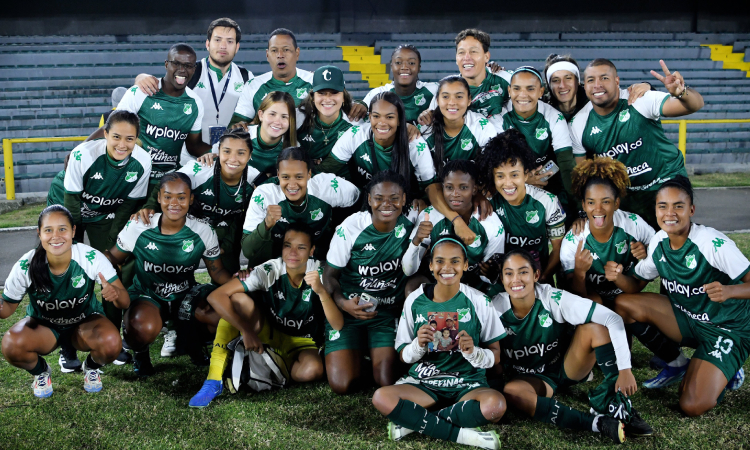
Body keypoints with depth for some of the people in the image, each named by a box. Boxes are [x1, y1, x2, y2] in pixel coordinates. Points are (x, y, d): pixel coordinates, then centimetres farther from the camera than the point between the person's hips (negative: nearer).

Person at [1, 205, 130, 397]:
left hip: (85, 323, -1)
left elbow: (125, 302, -24)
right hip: (43, 325, 1)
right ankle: (40, 372, 6)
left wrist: (115, 293, -49)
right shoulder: (25, 267, -23)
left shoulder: (92, 258, -25)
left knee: (111, 343, -33)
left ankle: (91, 367, 6)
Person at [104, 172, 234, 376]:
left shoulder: (203, 232, -10)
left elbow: (217, 271, -3)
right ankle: (141, 353, 6)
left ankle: (193, 341, 11)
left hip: (185, 296, 2)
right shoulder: (138, 228, -13)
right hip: (146, 295, -2)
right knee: (143, 330, -37)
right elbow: (113, 257, 0)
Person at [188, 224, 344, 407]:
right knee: (239, 299, -29)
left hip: (301, 342, 0)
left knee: (311, 371, -35)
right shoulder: (269, 271, -22)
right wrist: (247, 331, -35)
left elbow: (338, 325, -26)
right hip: (268, 331, 0)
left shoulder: (319, 274, -20)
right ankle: (214, 378, -24)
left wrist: (321, 291, -42)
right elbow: (216, 296, -29)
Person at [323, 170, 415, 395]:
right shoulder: (351, 227, -14)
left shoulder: (409, 228, -7)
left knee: (387, 382, -13)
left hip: (389, 312, 1)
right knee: (342, 384, -12)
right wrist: (344, 303, -26)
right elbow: (330, 275, -8)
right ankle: (355, 351, 22)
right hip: (349, 309, -1)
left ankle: (377, 351, 20)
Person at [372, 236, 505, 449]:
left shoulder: (478, 302, -3)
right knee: (381, 397, -28)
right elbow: (404, 356, 5)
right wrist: (418, 345, -18)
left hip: (468, 383, -1)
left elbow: (495, 356, 0)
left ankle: (413, 421, -17)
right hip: (423, 382, 1)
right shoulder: (415, 301, -1)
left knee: (495, 405, -35)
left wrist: (472, 352, -21)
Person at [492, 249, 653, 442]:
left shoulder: (553, 298, -22)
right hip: (531, 378, 0)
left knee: (594, 328, -25)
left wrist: (625, 369, -33)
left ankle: (619, 407, -20)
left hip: (568, 368, 0)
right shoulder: (496, 309, -18)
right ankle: (597, 423, -38)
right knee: (511, 392, -35)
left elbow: (613, 319, -28)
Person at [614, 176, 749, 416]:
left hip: (728, 330, -6)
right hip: (687, 319, 6)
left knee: (693, 407, -23)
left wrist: (729, 290, -46)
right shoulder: (659, 242, -6)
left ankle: (726, 373, 13)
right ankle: (676, 366, 5)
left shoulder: (714, 244, -25)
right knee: (623, 304, -16)